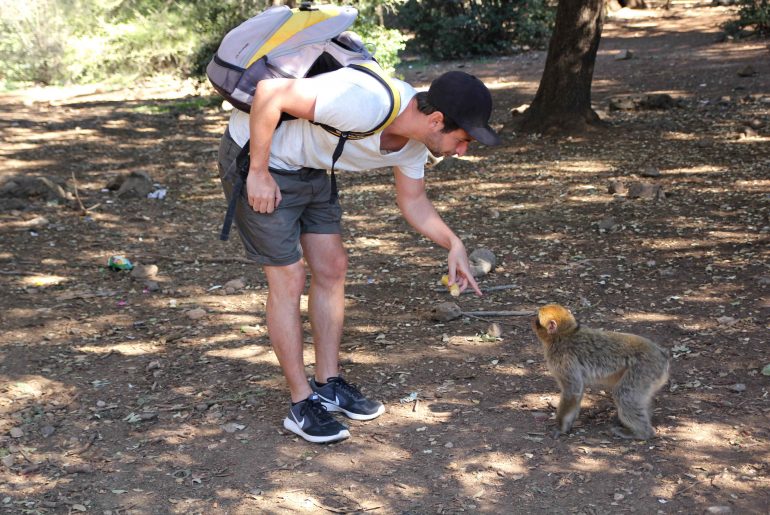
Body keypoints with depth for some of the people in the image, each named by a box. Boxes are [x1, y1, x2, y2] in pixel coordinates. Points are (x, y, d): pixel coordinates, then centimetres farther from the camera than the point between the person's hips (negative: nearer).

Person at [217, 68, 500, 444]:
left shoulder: (415, 138, -7)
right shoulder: (363, 102, -36)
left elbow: (413, 201, 8)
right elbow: (269, 92, -33)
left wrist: (454, 245, -8)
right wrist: (258, 173, -24)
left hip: (307, 168, 9)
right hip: (256, 156, -8)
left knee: (332, 268, 7)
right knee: (288, 280, -7)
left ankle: (329, 385, 20)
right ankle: (302, 404, 5)